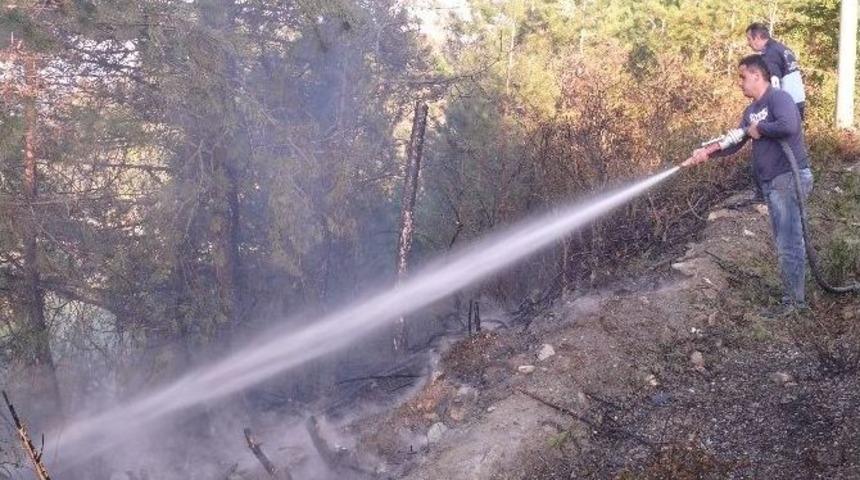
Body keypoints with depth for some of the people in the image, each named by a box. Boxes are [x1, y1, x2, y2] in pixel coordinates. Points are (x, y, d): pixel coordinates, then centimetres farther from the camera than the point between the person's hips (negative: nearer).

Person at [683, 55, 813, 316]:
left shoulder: (778, 98, -12)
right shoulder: (751, 110, 15)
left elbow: (788, 127, -30)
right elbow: (734, 142, 13)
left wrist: (759, 129, -14)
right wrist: (707, 151, -2)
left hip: (789, 178, -9)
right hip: (771, 183, 9)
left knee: (789, 242, -7)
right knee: (786, 241, 13)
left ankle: (794, 299, 0)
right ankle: (794, 293, 20)